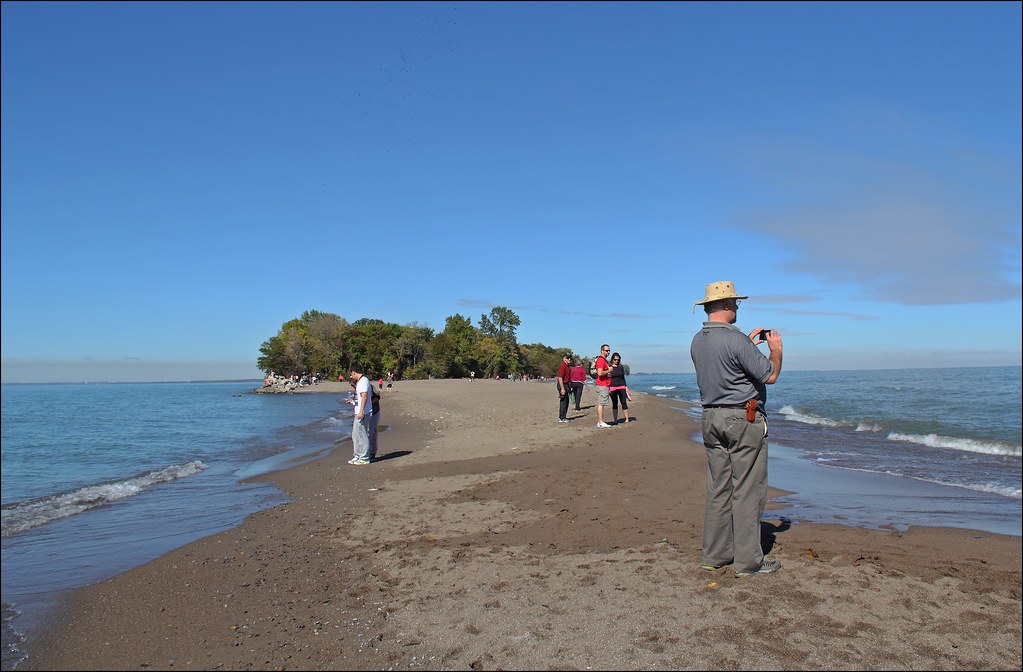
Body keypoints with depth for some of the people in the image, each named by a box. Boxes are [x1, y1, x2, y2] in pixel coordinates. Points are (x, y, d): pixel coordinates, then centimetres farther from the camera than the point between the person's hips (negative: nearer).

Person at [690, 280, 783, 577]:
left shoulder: (697, 341, 8)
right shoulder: (735, 338, -17)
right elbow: (770, 375, -12)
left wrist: (749, 344, 27)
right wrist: (776, 349, 5)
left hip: (711, 417, 8)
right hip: (743, 418, -8)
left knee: (718, 488, 12)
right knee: (747, 489, 0)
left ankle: (715, 554, 18)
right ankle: (748, 560, 6)